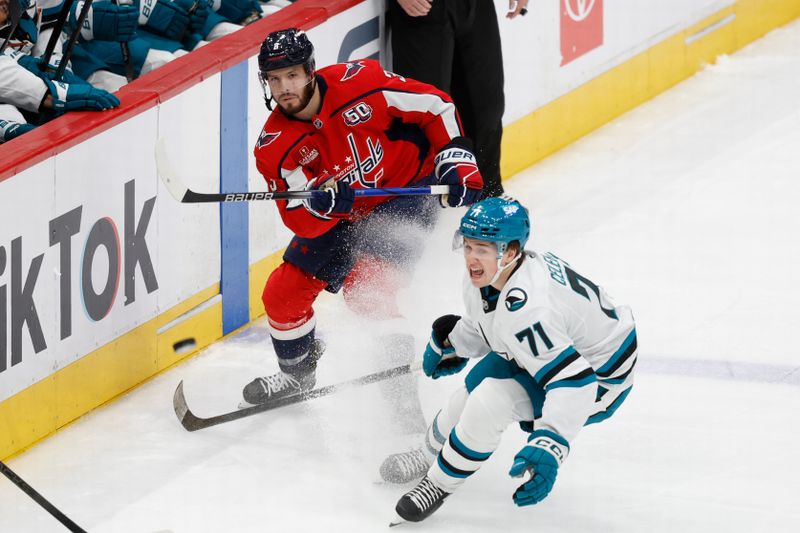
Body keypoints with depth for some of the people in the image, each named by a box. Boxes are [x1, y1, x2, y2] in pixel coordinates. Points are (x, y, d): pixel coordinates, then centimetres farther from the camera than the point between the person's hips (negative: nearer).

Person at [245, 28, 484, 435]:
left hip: (406, 192, -6)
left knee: (365, 285, -27)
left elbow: (435, 107, -12)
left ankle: (406, 389, -25)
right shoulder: (275, 146, -15)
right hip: (342, 217, 6)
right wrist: (322, 201, -41)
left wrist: (456, 160, -17)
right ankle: (297, 374, 36)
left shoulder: (359, 83, -24)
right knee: (282, 293, 6)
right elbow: (303, 222, -20)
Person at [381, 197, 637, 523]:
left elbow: (572, 380, -45)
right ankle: (429, 457, 45)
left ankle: (438, 484, 1)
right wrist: (451, 345, 29)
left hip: (595, 376, -9)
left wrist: (549, 448, -54)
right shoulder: (484, 275, -12)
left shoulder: (525, 306, -40)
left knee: (489, 401, -22)